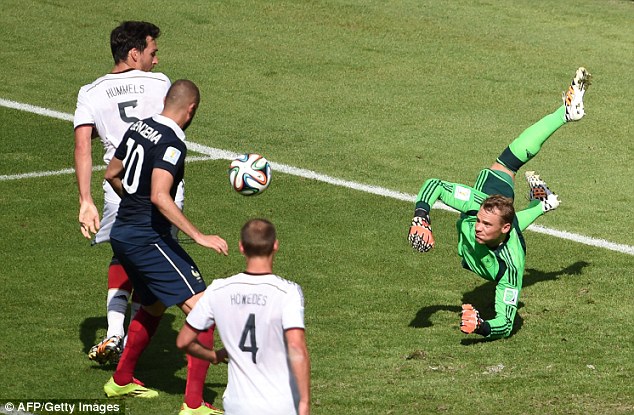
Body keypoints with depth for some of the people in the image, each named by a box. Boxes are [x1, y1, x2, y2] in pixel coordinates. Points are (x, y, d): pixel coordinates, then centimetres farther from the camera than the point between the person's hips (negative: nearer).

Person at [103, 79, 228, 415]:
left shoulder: (138, 128, 8)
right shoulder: (172, 142, -18)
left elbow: (112, 174, 21)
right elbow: (160, 196, -29)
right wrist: (198, 236, -27)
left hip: (122, 233, 9)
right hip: (148, 239, -9)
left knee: (153, 306, 30)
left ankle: (121, 380, 40)